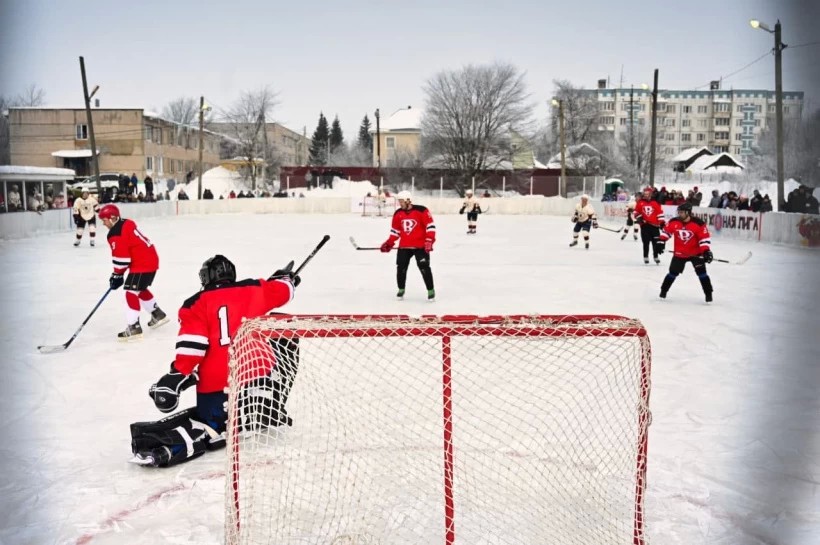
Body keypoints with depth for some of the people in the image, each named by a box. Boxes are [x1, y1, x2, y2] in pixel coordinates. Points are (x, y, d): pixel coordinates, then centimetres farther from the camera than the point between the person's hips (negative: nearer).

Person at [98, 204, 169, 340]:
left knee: (132, 292, -8)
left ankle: (133, 327, -8)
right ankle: (158, 314, 38)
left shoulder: (115, 234, -17)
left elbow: (121, 258, -18)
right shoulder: (127, 223, 12)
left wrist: (117, 275, -4)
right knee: (140, 289, 26)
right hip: (151, 259, 10)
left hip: (142, 264, -10)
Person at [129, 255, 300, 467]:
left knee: (210, 422, 17)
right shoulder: (254, 289, 9)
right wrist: (286, 278, 46)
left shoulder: (197, 304, 5)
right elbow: (281, 291, 25)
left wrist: (177, 376, -5)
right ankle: (270, 409, 22)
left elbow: (191, 345, -7)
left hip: (216, 385, 0)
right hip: (259, 370, 0)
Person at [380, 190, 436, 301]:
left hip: (420, 245, -5)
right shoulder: (398, 214, 5)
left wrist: (429, 241, -18)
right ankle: (401, 290, 23)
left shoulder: (421, 210, -12)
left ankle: (431, 291, 4)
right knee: (401, 267, 4)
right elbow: (395, 230, 14)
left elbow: (430, 225, -12)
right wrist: (389, 243, 7)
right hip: (404, 246, 5)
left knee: (424, 267, -9)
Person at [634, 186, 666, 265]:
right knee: (646, 242, 4)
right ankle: (646, 257, 14)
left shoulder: (655, 203, 1)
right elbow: (636, 212, 13)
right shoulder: (640, 202, 4)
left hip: (654, 225, -1)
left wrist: (662, 222, -3)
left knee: (656, 241, -1)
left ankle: (656, 256, 12)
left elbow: (660, 213, 1)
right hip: (644, 225, 1)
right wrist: (639, 218, -3)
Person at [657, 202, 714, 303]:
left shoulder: (698, 223, -19)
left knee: (701, 272, -8)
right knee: (673, 272, 7)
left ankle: (708, 294, 1)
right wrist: (661, 242, -1)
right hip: (679, 253, 3)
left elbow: (705, 238, -17)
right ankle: (663, 291, 23)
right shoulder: (674, 222, -9)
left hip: (696, 253, -2)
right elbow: (666, 231, 6)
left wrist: (706, 251, -24)